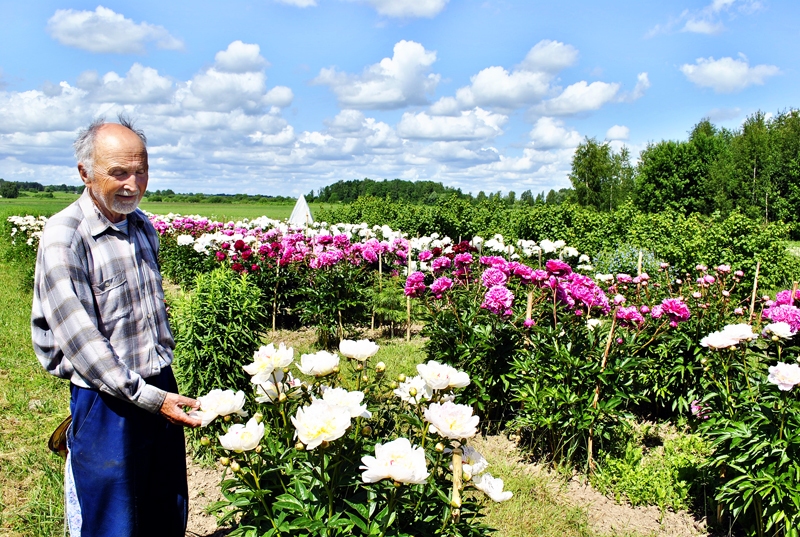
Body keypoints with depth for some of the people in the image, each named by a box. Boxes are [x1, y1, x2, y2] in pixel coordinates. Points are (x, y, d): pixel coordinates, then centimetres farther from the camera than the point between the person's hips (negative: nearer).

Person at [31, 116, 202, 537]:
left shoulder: (143, 226, 7)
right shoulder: (64, 237, -16)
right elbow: (79, 338, -20)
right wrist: (149, 398, -21)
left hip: (161, 391, 7)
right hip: (108, 403, -6)